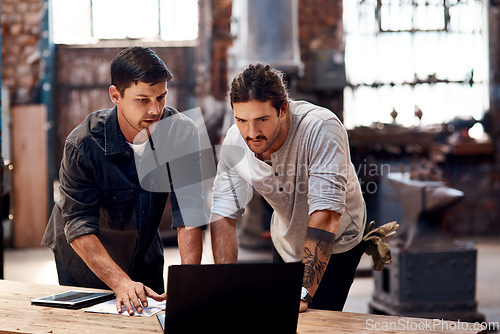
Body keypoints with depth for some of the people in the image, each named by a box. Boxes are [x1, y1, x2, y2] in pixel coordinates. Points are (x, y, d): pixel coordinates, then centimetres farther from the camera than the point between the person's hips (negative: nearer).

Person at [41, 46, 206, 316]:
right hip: (84, 265, -3)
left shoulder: (181, 132, -19)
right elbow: (79, 228, -28)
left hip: (145, 258, 3)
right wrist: (122, 283, -41)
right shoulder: (82, 144, -28)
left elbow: (188, 213, -23)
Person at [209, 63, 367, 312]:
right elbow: (223, 216, -17)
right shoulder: (234, 141, -21)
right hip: (286, 242, 4)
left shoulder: (321, 129, -37)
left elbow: (326, 213, -42)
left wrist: (303, 294, -47)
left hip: (336, 243, -4)